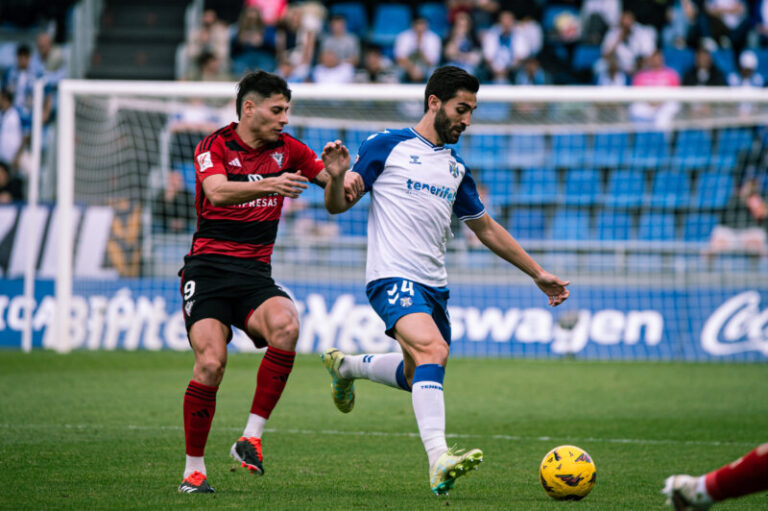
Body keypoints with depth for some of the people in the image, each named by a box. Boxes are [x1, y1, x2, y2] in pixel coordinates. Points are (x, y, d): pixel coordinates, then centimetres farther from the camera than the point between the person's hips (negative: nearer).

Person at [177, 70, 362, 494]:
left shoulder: (286, 149, 10)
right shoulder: (214, 146, -3)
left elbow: (340, 182, 11)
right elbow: (217, 192, -23)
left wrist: (340, 174, -14)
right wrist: (268, 185, -38)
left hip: (256, 275, 3)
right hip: (208, 269, -3)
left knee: (285, 327, -29)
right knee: (211, 363, -21)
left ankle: (251, 438, -20)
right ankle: (193, 470, -5)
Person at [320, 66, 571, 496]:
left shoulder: (456, 169, 18)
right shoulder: (387, 147, 0)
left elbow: (487, 229, 28)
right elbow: (338, 205, 1)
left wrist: (538, 273, 27)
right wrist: (336, 178, -22)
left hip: (434, 285, 7)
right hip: (394, 278, -7)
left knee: (420, 378, 15)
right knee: (433, 350, -29)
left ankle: (346, 366, 43)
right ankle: (439, 461, -38)